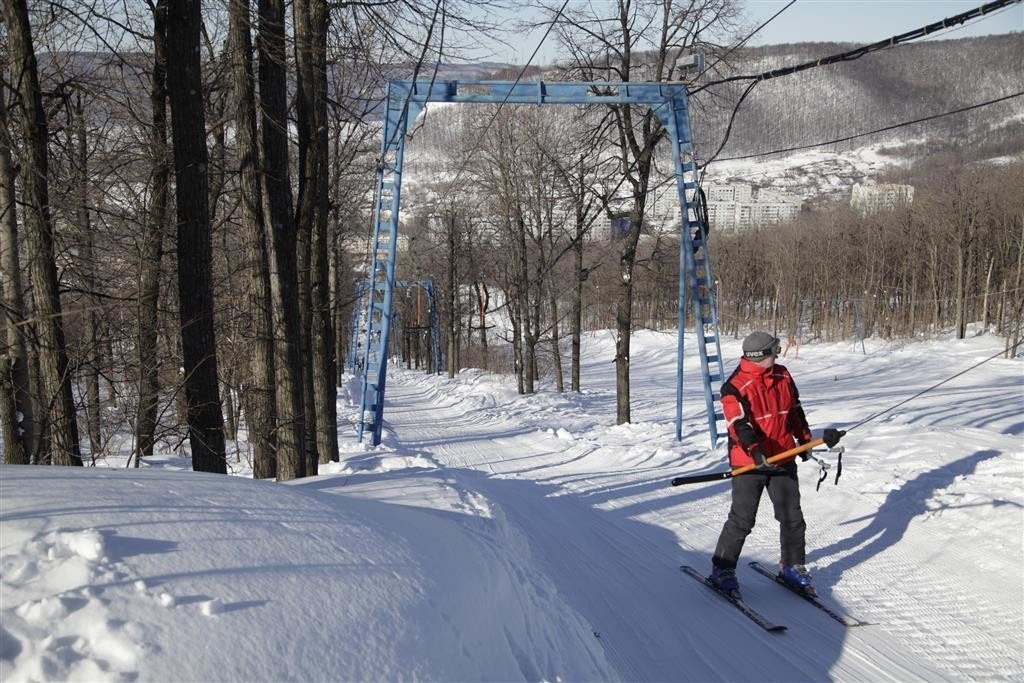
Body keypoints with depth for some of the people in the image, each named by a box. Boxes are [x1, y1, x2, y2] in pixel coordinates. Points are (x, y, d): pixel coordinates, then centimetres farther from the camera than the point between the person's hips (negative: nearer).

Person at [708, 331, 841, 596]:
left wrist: (805, 440, 23)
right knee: (742, 520, -3)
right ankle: (722, 570, 12)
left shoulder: (783, 377, 5)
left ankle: (793, 566, 28)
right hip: (749, 463, -6)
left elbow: (795, 411, 19)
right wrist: (755, 450, -41)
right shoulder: (735, 387, -16)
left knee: (792, 517, 10)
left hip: (783, 458, 6)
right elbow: (739, 425, -27)